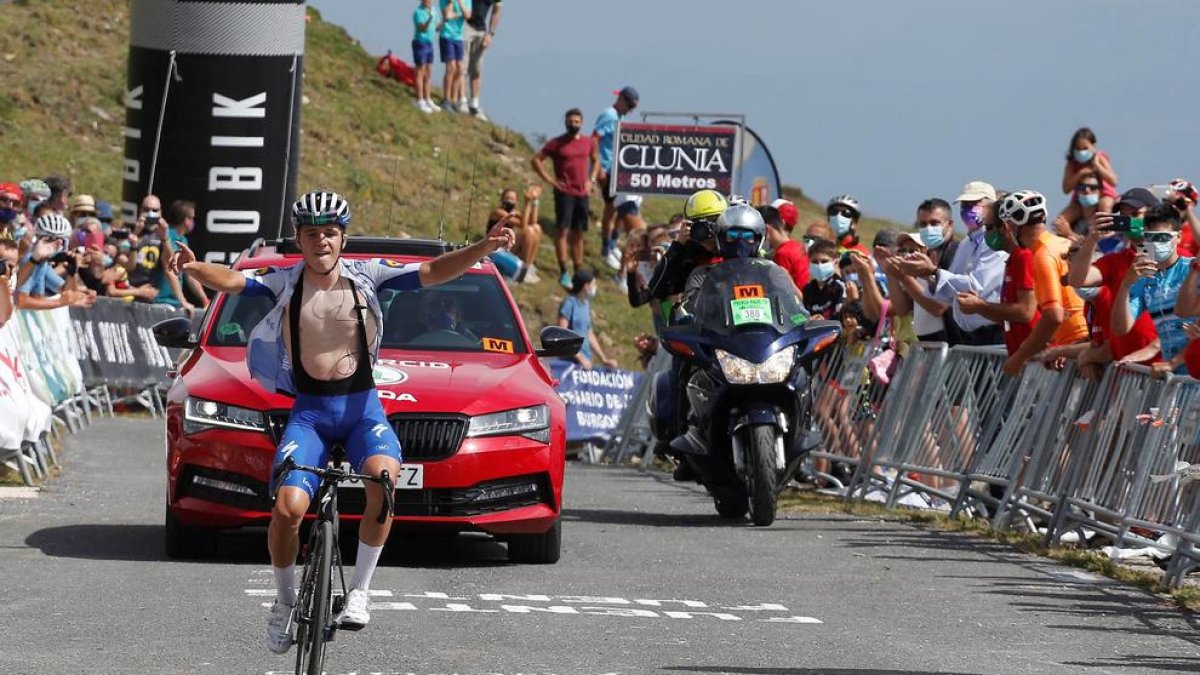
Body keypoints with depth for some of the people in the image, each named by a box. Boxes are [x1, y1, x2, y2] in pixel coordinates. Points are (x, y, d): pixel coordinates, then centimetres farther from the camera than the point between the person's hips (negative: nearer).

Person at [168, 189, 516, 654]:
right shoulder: (284, 282, 2)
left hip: (361, 406, 0)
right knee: (288, 507, -20)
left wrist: (484, 249, -18)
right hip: (309, 411, 0)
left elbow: (433, 273, -3)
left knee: (382, 478, -32)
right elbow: (230, 280, -11)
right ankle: (285, 599, 8)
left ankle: (360, 590, -15)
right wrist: (193, 268, -33)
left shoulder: (366, 276, 3)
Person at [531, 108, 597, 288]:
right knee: (562, 230, -11)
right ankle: (563, 273, -12)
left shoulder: (588, 143, 8)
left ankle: (579, 272, 17)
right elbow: (536, 160, -3)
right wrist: (549, 179, -10)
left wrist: (591, 180, 12)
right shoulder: (556, 143, -4)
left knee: (578, 233, 11)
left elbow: (596, 160, 26)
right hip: (564, 192, -4)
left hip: (582, 193, 4)